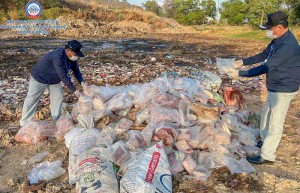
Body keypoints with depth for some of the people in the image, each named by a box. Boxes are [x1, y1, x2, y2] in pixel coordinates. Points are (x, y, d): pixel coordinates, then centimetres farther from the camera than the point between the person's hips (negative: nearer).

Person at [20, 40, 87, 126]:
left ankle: (56, 120, 21)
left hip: (54, 79, 8)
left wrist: (82, 82, -23)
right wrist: (74, 90, -35)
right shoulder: (57, 57, -39)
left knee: (58, 97, 7)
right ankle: (24, 124, 14)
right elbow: (63, 76, -39)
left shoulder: (71, 57, -14)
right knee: (32, 99, 2)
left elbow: (76, 70, -5)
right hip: (39, 77, -8)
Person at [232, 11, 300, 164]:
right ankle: (265, 139, 45)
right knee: (266, 114, 24)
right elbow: (263, 55, 15)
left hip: (283, 90, -10)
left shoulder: (287, 46, -29)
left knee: (275, 124, -1)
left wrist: (241, 74, -23)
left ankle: (267, 155, 10)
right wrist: (242, 62, 7)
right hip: (275, 88, 10)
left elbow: (266, 67, -30)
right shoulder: (278, 40, 4)